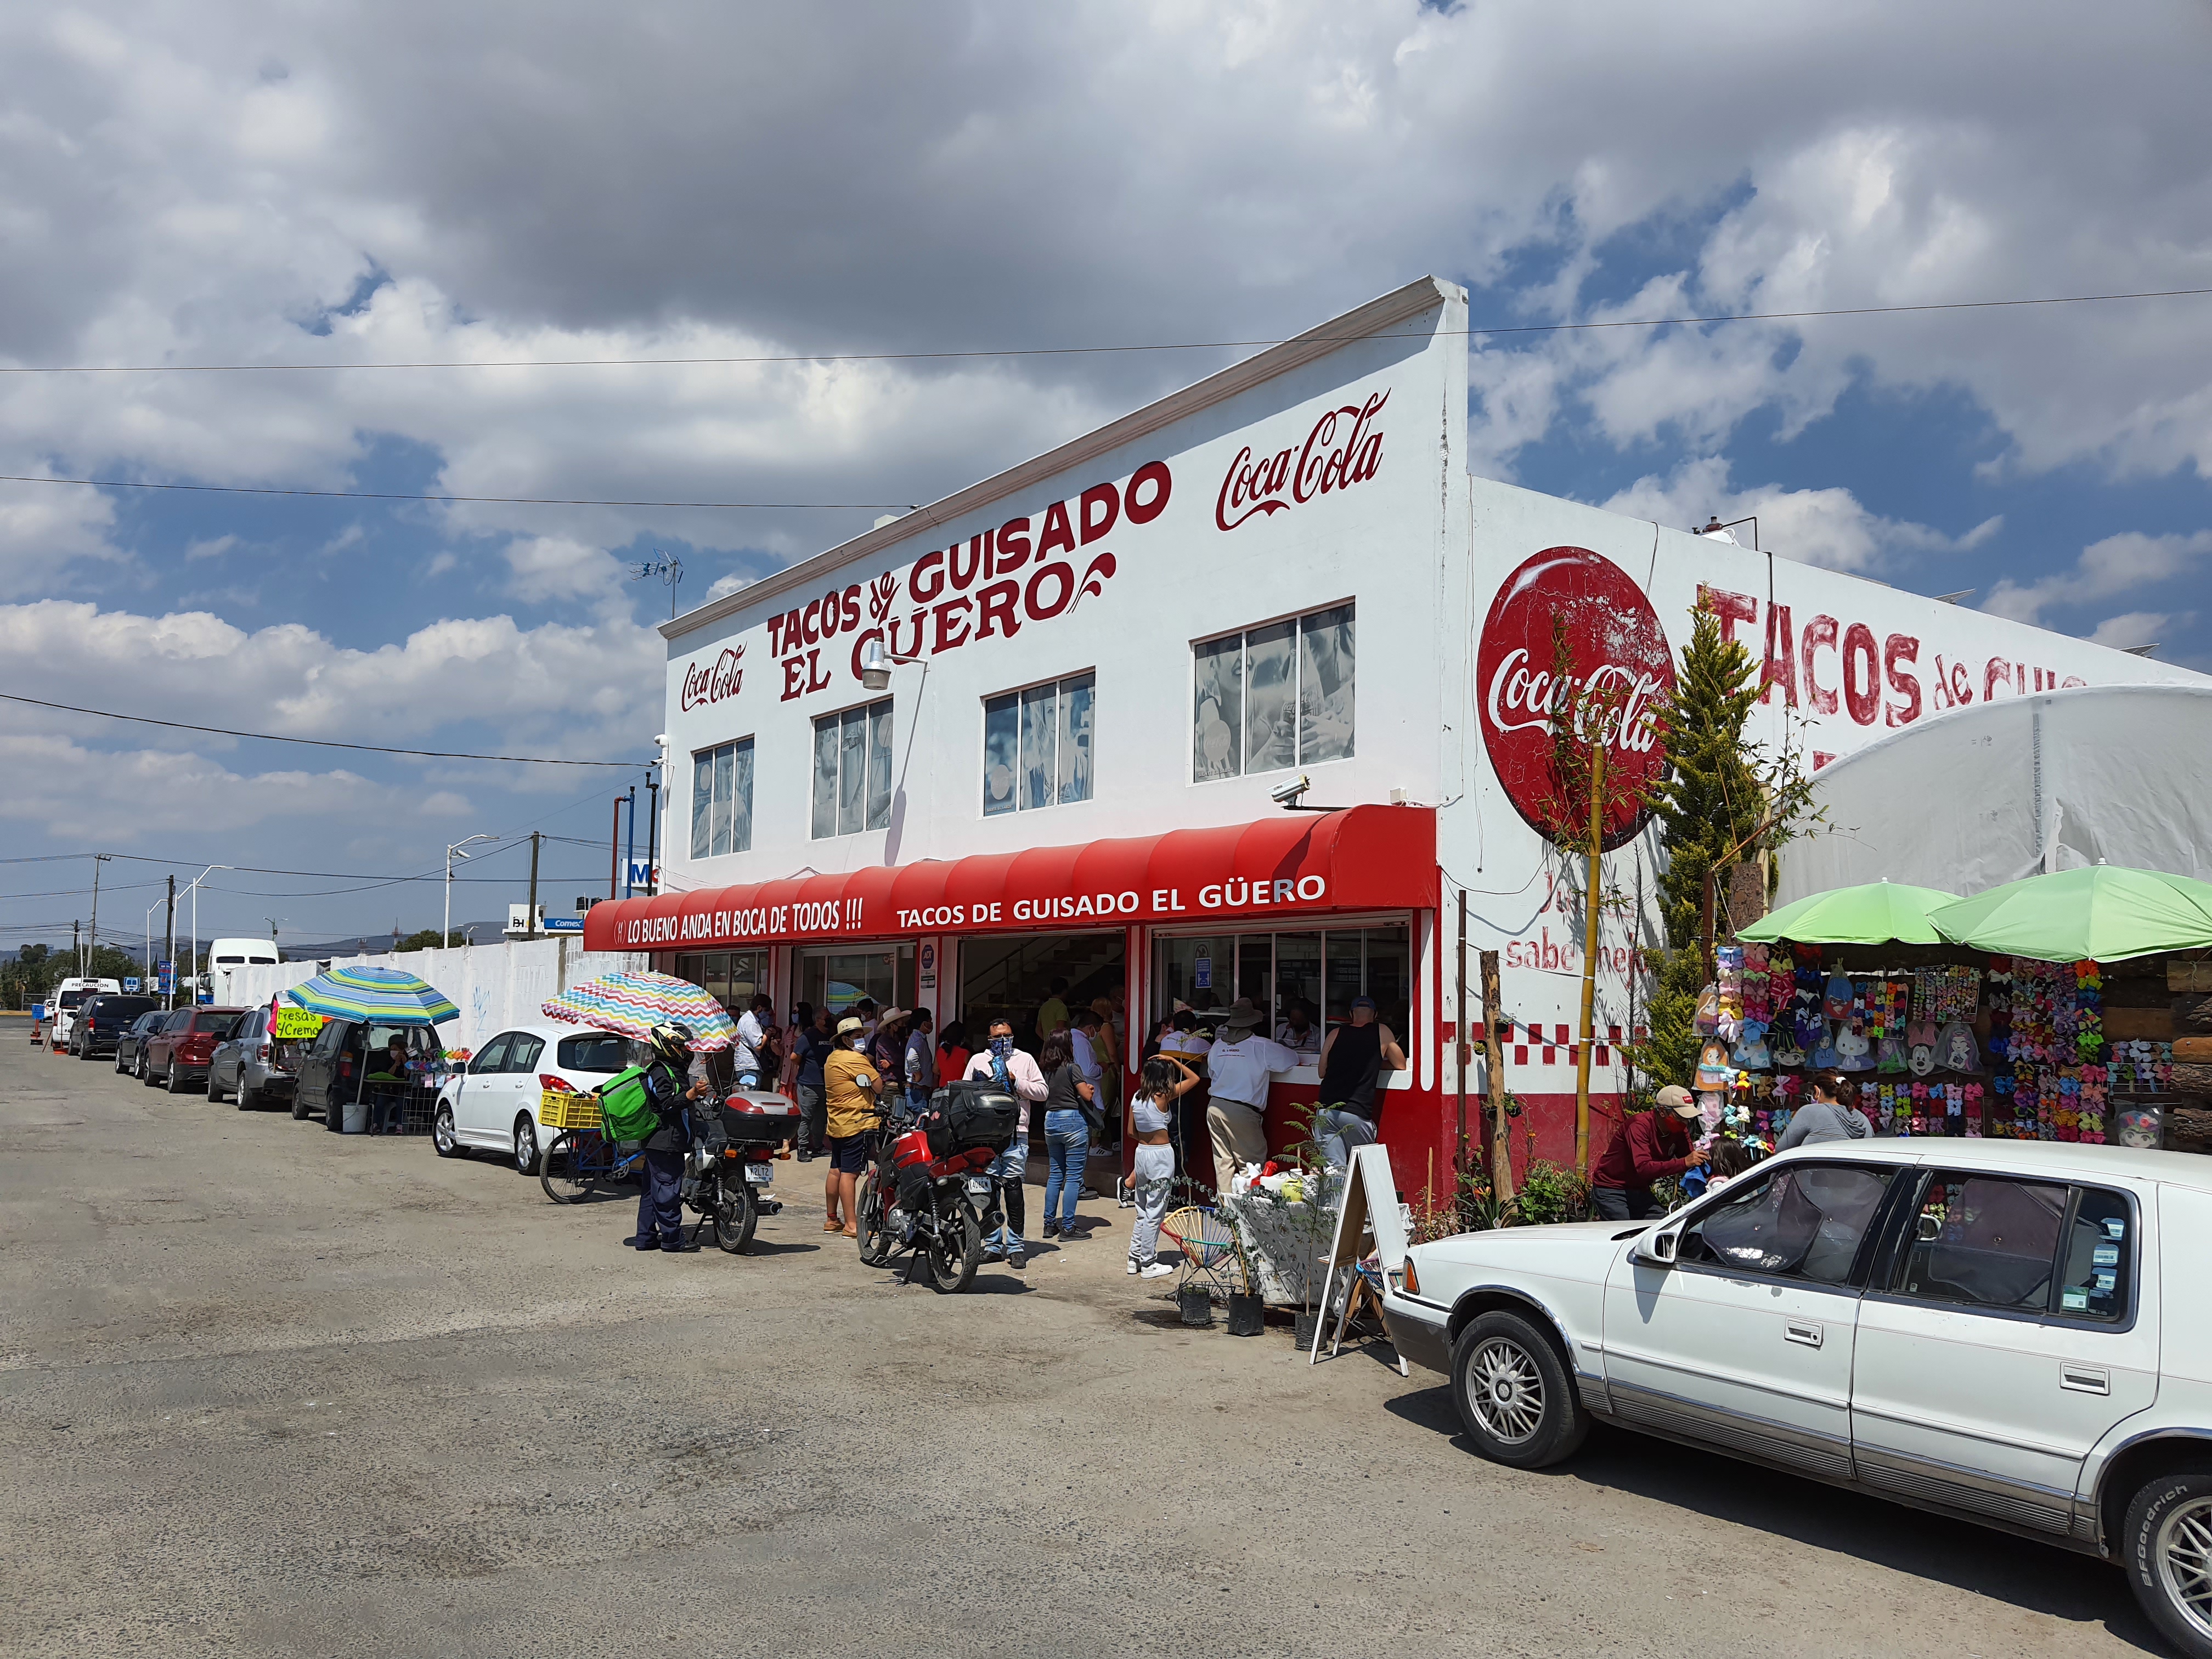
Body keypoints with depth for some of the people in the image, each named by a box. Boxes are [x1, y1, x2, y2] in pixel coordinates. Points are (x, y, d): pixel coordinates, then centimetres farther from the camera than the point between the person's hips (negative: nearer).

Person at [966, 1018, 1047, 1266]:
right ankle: (993, 1244, 13)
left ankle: (1015, 1246, -2)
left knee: (1013, 1187, -7)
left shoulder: (1025, 1060, 13)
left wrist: (1017, 1082, -4)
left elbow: (1042, 1091, 8)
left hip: (1015, 1133, -2)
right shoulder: (978, 1060, 16)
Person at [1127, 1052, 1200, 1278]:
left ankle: (1135, 1259, 23)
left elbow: (1132, 1131, 8)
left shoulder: (1136, 1097, 3)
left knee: (1142, 1211, 17)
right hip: (1161, 1155, -6)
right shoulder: (1164, 1096, -14)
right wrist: (1173, 1060, -3)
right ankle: (1149, 1265, 8)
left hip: (1141, 1152, 6)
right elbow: (1194, 1078, -5)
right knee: (1155, 1213, 2)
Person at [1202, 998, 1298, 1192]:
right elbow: (1292, 1060, 4)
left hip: (1215, 1106, 5)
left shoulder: (1218, 1045, 8)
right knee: (1254, 1164, 3)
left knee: (1222, 1162, 11)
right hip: (1242, 1111, -5)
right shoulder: (1262, 1046, -7)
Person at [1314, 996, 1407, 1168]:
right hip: (1356, 1114, -2)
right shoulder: (1382, 1033, 9)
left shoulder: (1335, 1034, 14)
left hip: (1325, 1112, 2)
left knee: (1333, 1170, -1)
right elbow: (1401, 1067, 20)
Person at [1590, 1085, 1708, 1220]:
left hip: (1640, 1192, 7)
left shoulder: (1679, 1130, -1)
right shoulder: (1640, 1125, -24)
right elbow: (1643, 1168, -34)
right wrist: (1684, 1162, -40)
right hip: (1611, 1192, -7)